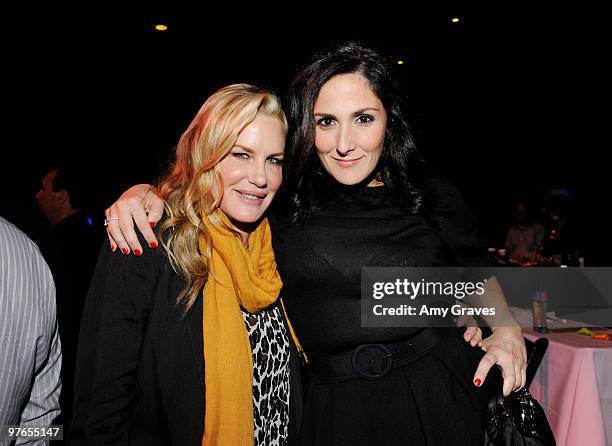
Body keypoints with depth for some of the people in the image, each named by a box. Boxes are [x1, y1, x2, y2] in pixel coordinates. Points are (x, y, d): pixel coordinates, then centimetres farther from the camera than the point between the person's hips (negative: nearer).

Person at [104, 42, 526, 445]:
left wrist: (507, 328, -4)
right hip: (338, 409, 0)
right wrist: (144, 191, -11)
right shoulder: (279, 206, -6)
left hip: (441, 398, 1)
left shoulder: (438, 200, -3)